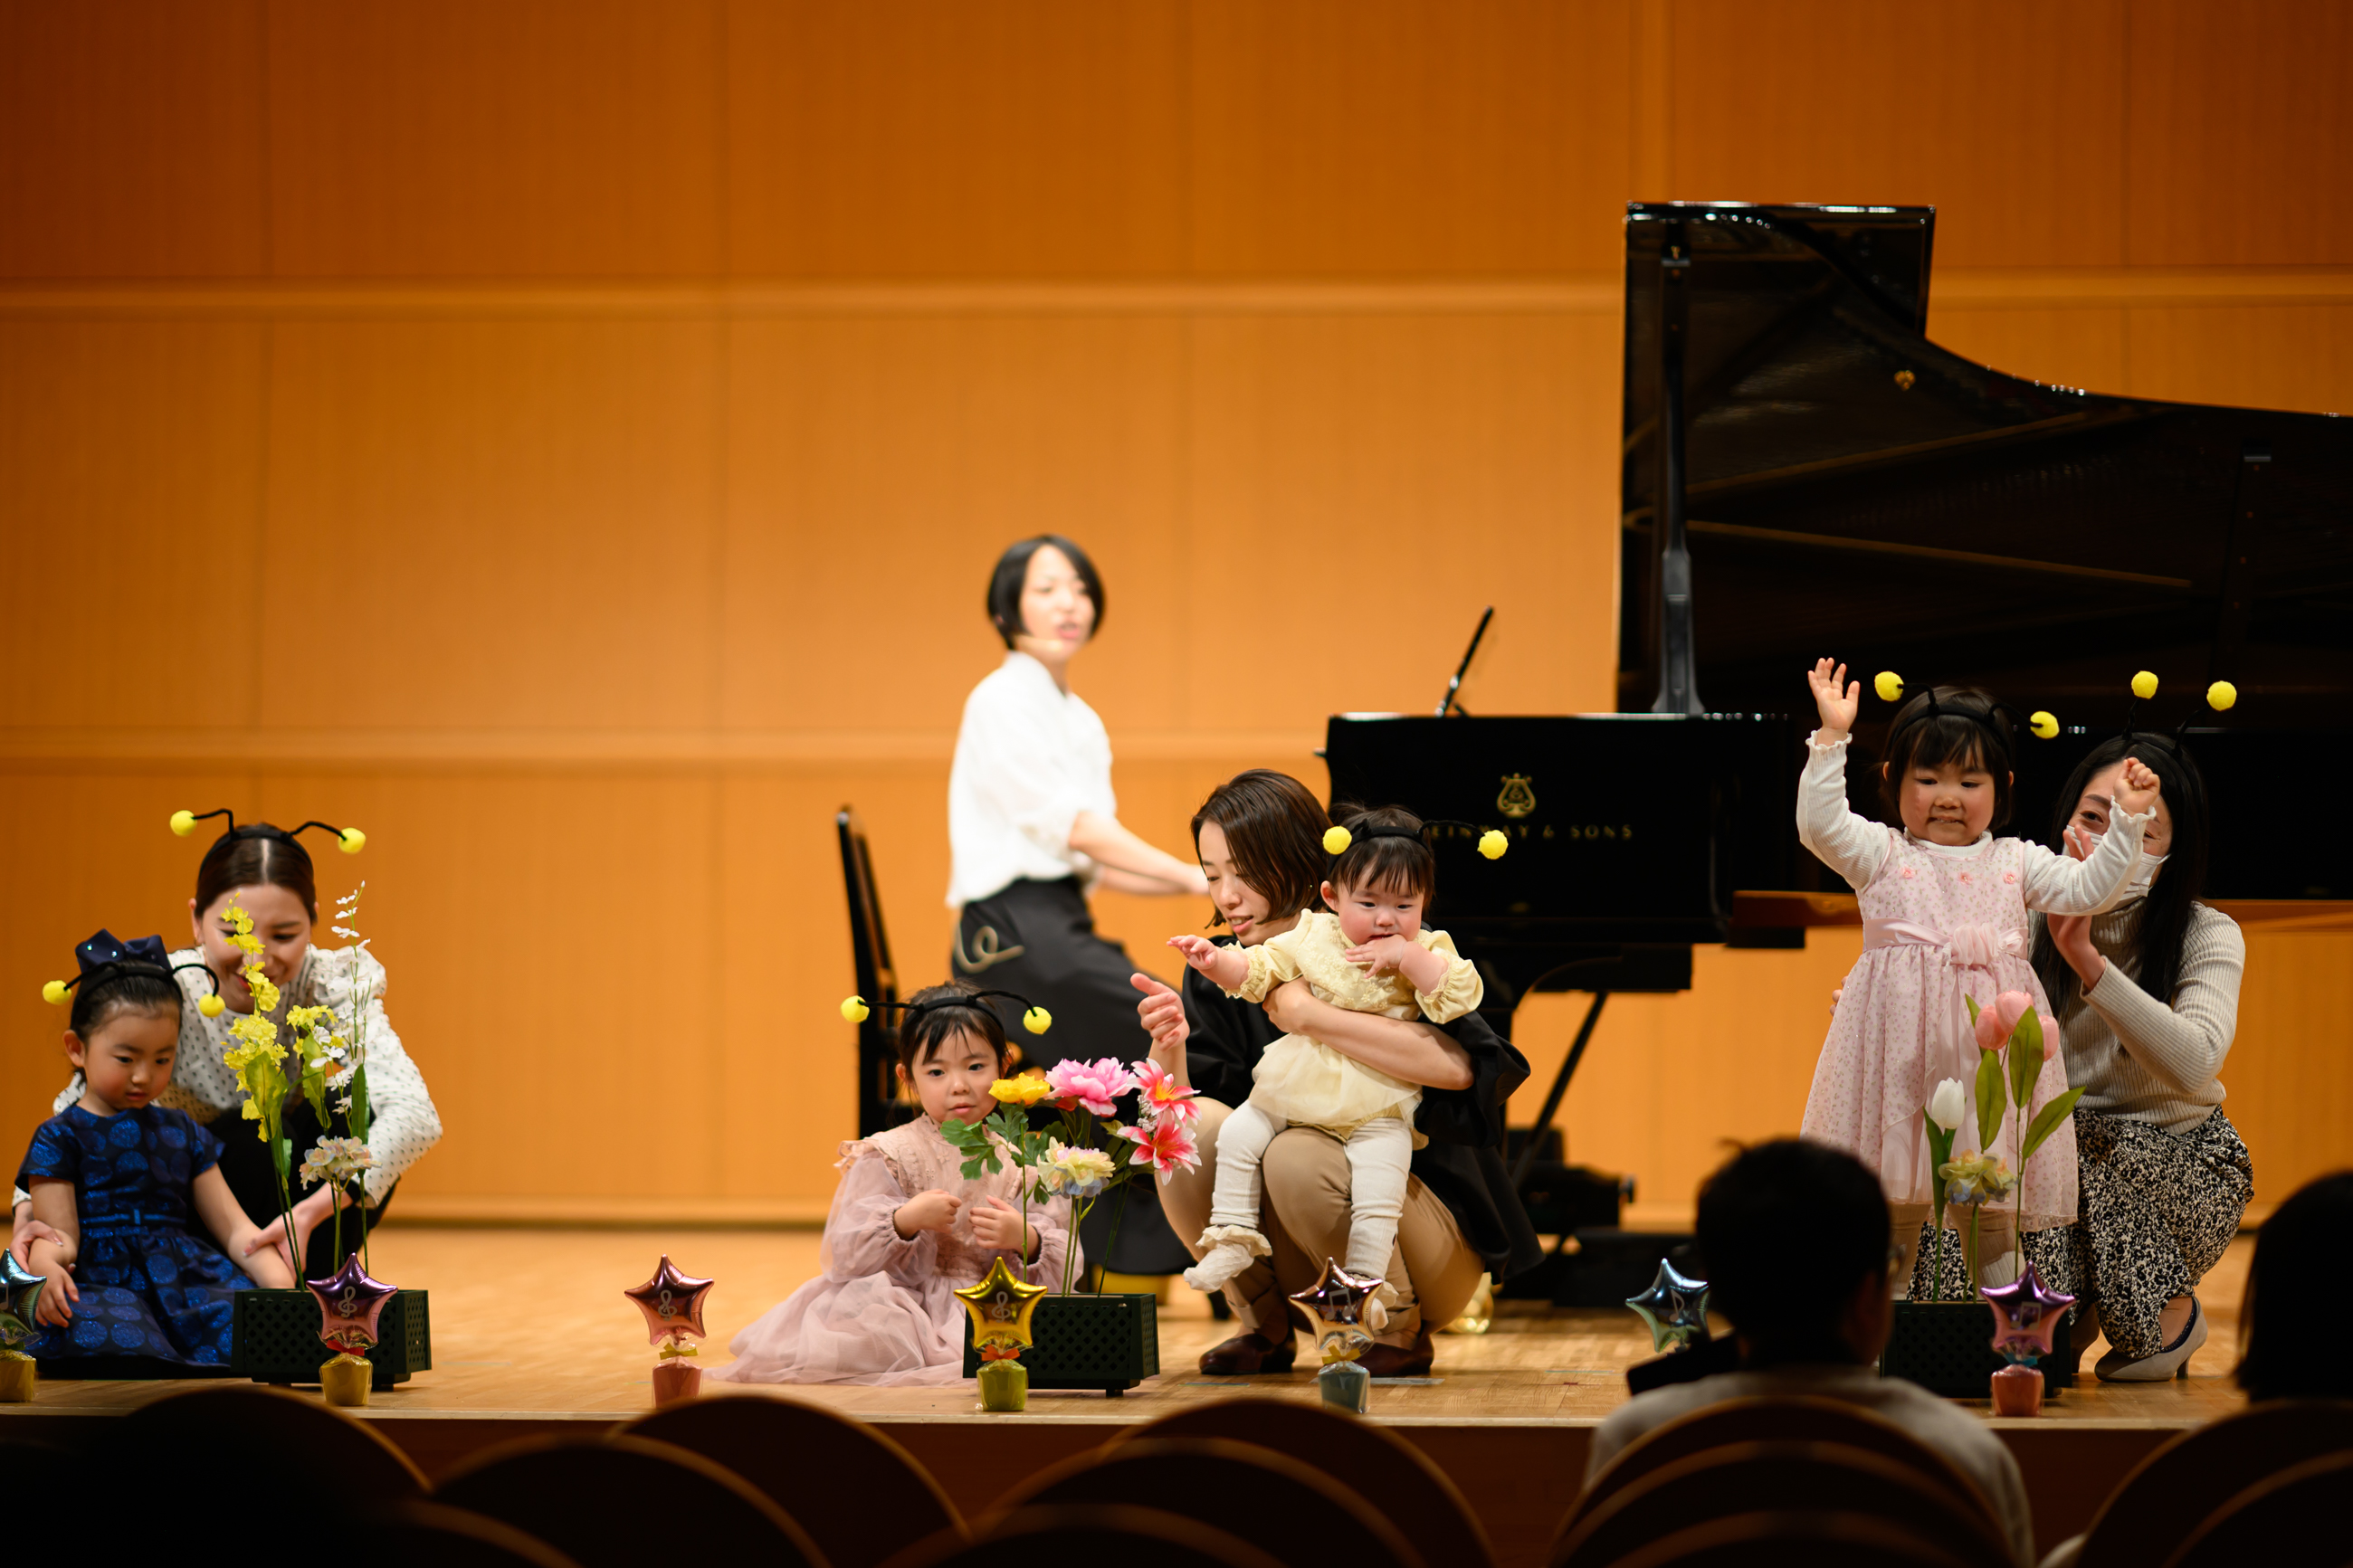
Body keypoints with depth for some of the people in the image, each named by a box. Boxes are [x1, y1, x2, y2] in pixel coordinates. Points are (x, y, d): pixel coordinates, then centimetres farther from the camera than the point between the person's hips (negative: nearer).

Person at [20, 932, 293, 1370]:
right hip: (104, 1284, -5)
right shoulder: (61, 1137, 9)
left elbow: (234, 1227, 20)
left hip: (186, 1279, 5)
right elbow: (60, 1235, 0)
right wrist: (46, 1264, -27)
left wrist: (281, 1284, -1)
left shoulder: (183, 1134, 22)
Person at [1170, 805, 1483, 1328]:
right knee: (1239, 1133, -6)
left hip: (1375, 1111, -3)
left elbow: (1461, 995, -16)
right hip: (1293, 1091, 3)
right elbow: (1255, 971, 8)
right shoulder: (1313, 937, 5)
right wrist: (1215, 961, -11)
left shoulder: (1427, 952, 0)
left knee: (1380, 1172, -21)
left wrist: (1407, 956, -22)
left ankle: (1365, 1279, -12)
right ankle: (1232, 1236, 5)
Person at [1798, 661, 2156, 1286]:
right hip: (1901, 1053, -2)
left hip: (1991, 1052, 2)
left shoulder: (2015, 862, 15)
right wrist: (1832, 739, -14)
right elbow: (1821, 825, -7)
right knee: (1890, 1211, 1)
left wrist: (2127, 821, 2)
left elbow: (2086, 890, 11)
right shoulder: (1880, 854, 7)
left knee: (1995, 1219, 6)